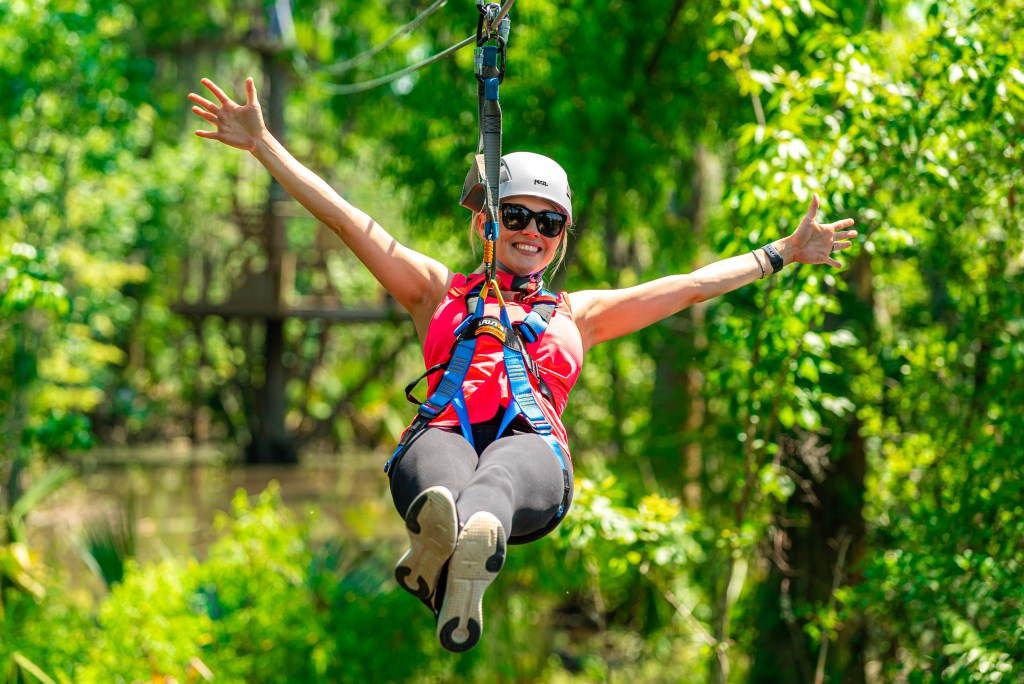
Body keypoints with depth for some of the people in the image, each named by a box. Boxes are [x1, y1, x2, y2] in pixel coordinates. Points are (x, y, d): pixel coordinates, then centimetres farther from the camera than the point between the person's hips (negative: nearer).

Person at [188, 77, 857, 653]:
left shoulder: (577, 313, 37)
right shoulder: (439, 290, 34)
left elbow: (691, 284, 38)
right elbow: (345, 218, 29)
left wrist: (783, 252, 37)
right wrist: (263, 144, 25)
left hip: (532, 446, 0)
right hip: (443, 433, 0)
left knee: (495, 480, -42)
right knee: (442, 479, -42)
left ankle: (471, 542, -75)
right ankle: (439, 527, -76)